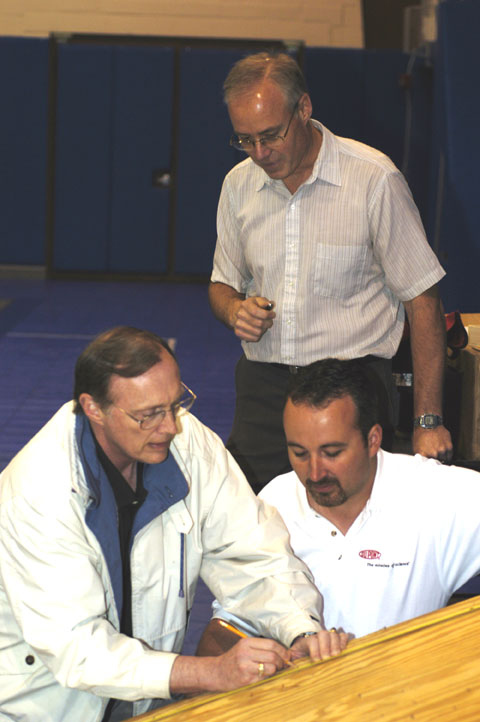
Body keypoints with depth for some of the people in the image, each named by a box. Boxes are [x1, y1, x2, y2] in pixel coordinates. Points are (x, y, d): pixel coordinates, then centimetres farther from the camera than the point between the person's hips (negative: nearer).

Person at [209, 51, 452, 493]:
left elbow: (422, 300, -6)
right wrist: (235, 311, -5)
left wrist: (429, 421, -9)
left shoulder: (374, 179, -8)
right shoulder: (239, 184, 7)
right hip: (263, 386, 4)